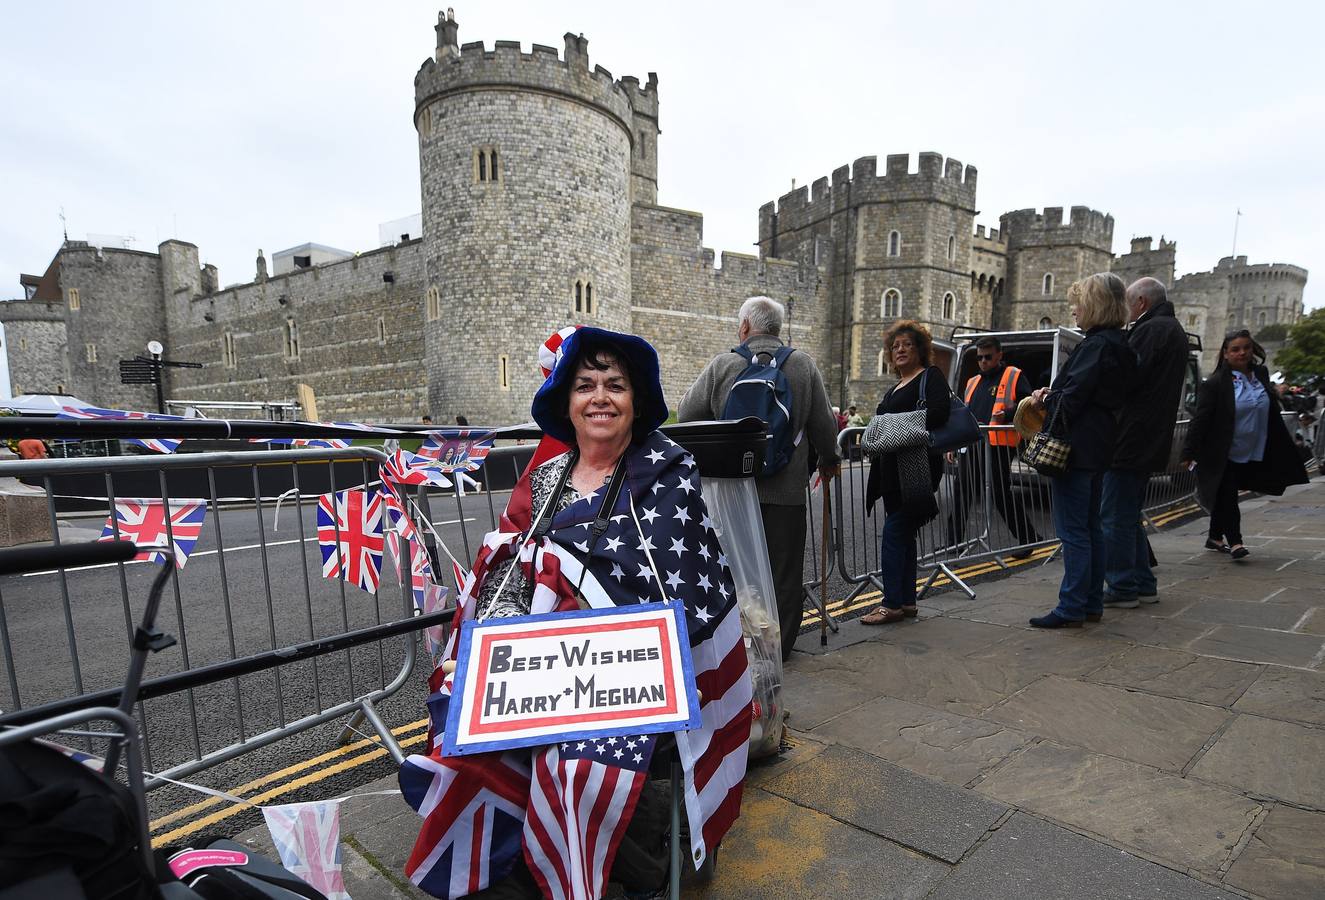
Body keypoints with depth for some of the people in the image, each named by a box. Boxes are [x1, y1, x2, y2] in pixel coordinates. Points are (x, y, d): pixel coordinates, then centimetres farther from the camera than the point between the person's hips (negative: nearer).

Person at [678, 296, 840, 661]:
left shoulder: (721, 365, -4)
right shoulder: (803, 364, 1)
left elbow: (685, 415, 2)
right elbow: (824, 422, 5)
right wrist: (829, 459, 23)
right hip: (786, 487, 0)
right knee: (784, 568, 11)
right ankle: (779, 643, 21)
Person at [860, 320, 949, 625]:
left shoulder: (931, 376, -3)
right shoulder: (894, 389, 22)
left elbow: (940, 411, -19)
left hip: (915, 468, -9)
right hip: (892, 469, 9)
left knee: (894, 533, -9)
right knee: (903, 535, 12)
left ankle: (892, 604, -2)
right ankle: (907, 602, 21)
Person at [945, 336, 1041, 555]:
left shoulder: (1015, 376, 4)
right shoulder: (972, 382, 23)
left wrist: (1007, 415, -21)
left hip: (998, 446, -6)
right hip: (971, 447, 6)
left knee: (1001, 495, -4)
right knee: (961, 496, 8)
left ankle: (1029, 539, 13)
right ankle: (953, 543, 16)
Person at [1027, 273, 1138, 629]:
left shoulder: (1096, 345, -15)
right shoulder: (1119, 345, 16)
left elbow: (1074, 397, -19)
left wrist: (1047, 398, 1)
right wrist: (1054, 393, 6)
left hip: (1078, 447, -10)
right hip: (1100, 447, 10)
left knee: (1073, 530, -6)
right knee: (1091, 526, 15)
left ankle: (1071, 608, 0)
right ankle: (1092, 604, 23)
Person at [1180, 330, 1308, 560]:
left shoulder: (1261, 375, 7)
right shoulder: (1216, 383, -12)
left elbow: (1272, 412, 20)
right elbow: (1201, 419, -13)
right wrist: (1189, 452, -16)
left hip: (1252, 454, 6)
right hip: (1223, 454, -6)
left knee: (1224, 498, 15)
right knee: (1226, 497, -5)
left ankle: (1214, 537, 26)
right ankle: (1234, 541, 1)